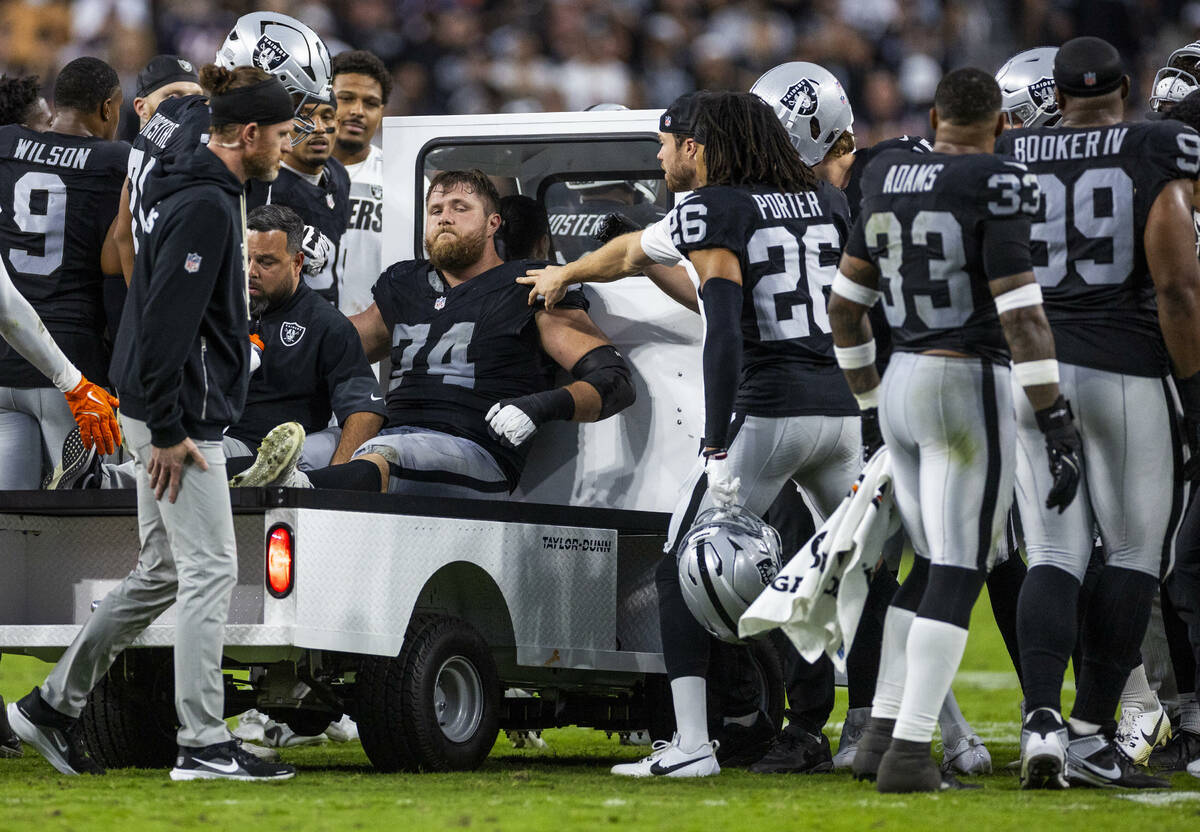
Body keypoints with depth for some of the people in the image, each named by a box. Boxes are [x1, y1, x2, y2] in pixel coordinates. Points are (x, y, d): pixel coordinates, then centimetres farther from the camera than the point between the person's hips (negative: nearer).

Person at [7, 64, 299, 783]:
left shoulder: (199, 195, 15)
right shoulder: (206, 206, -18)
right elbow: (164, 320, -23)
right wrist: (168, 431, -22)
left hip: (171, 417, 10)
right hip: (180, 420, -10)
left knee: (162, 573, 14)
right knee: (209, 569, -7)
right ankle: (204, 745, -5)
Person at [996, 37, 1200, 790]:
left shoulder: (1010, 161, 6)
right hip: (1126, 373, -4)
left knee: (1055, 556, 7)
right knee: (1137, 553, 7)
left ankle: (1042, 720, -9)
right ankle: (1090, 733, 4)